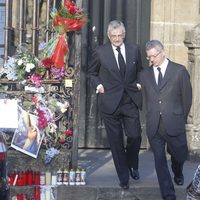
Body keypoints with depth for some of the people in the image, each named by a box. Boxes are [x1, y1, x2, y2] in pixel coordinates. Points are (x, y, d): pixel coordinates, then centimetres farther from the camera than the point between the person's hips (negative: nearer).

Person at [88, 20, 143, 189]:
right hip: (110, 103, -1)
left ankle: (132, 165, 29)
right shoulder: (100, 52, -1)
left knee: (135, 136, -2)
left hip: (131, 101, 1)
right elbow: (92, 73, 13)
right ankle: (123, 177, 19)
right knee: (116, 141, 5)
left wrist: (139, 84, 1)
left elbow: (140, 71, 18)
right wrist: (98, 85, -4)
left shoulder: (134, 50, 5)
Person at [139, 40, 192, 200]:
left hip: (174, 125, -2)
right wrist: (152, 117, 9)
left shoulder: (179, 71, -1)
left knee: (179, 155, 12)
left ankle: (178, 173, 48)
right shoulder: (145, 74, 9)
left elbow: (187, 97, 4)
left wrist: (180, 119, 8)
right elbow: (146, 98, 13)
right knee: (159, 161, -1)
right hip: (154, 126, 2)